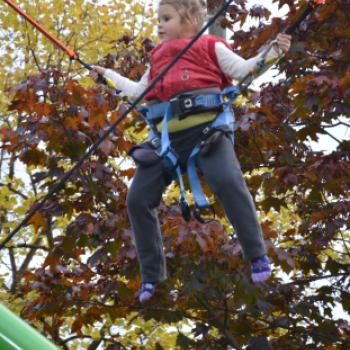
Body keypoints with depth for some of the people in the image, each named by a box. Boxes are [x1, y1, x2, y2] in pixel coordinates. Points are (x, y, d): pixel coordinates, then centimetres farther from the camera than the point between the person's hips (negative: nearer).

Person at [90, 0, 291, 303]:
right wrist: (108, 76, 42)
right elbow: (138, 91, 38)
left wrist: (274, 51, -3)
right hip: (167, 136, 6)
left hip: (204, 127, -5)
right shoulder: (157, 59, 29)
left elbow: (243, 70, 9)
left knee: (227, 181, -29)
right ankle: (151, 275, 11)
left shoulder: (210, 47, 15)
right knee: (138, 199, -2)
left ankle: (257, 255, -15)